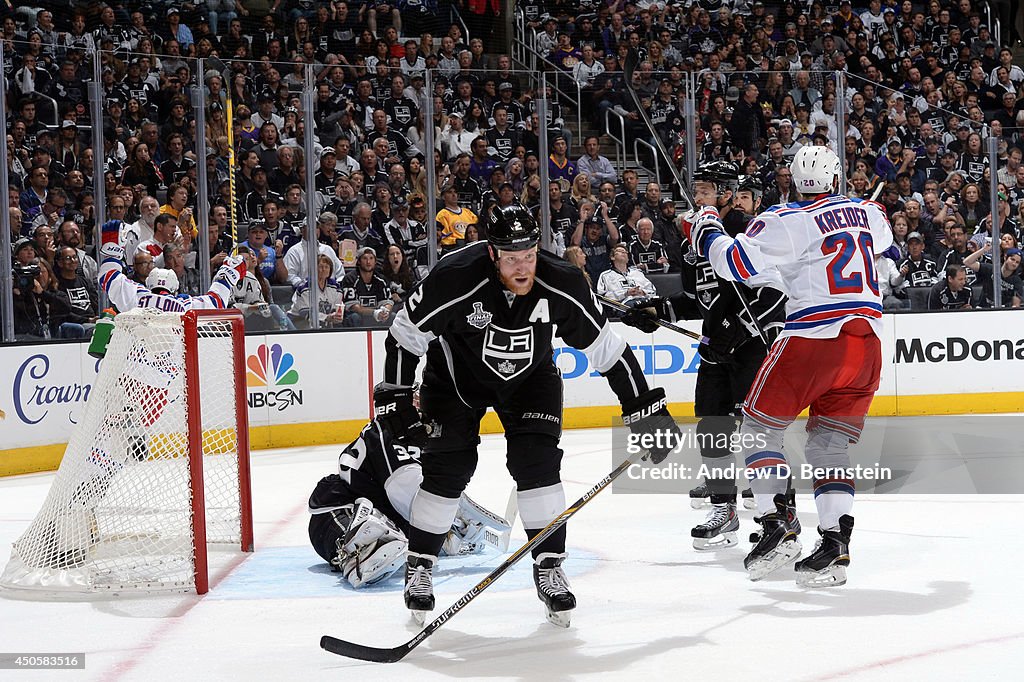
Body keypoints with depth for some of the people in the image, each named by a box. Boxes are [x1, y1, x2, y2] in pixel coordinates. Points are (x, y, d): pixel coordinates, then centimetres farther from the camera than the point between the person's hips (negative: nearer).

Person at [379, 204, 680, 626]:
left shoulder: (562, 286, -26)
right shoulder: (455, 280, -33)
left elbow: (604, 347, -13)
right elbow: (405, 336, -19)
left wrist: (643, 403, -11)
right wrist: (395, 400, -20)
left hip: (529, 375, 2)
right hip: (457, 373, -1)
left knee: (538, 462, -13)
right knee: (447, 466, -8)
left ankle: (549, 567, -1)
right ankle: (419, 566, 10)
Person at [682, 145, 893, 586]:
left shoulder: (788, 223, -7)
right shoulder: (867, 213, 13)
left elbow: (735, 263, -13)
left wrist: (705, 228, 5)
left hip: (814, 338, -6)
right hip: (867, 343, 6)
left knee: (759, 427, 10)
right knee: (828, 444, 12)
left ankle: (776, 527, -2)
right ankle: (835, 545, 0)